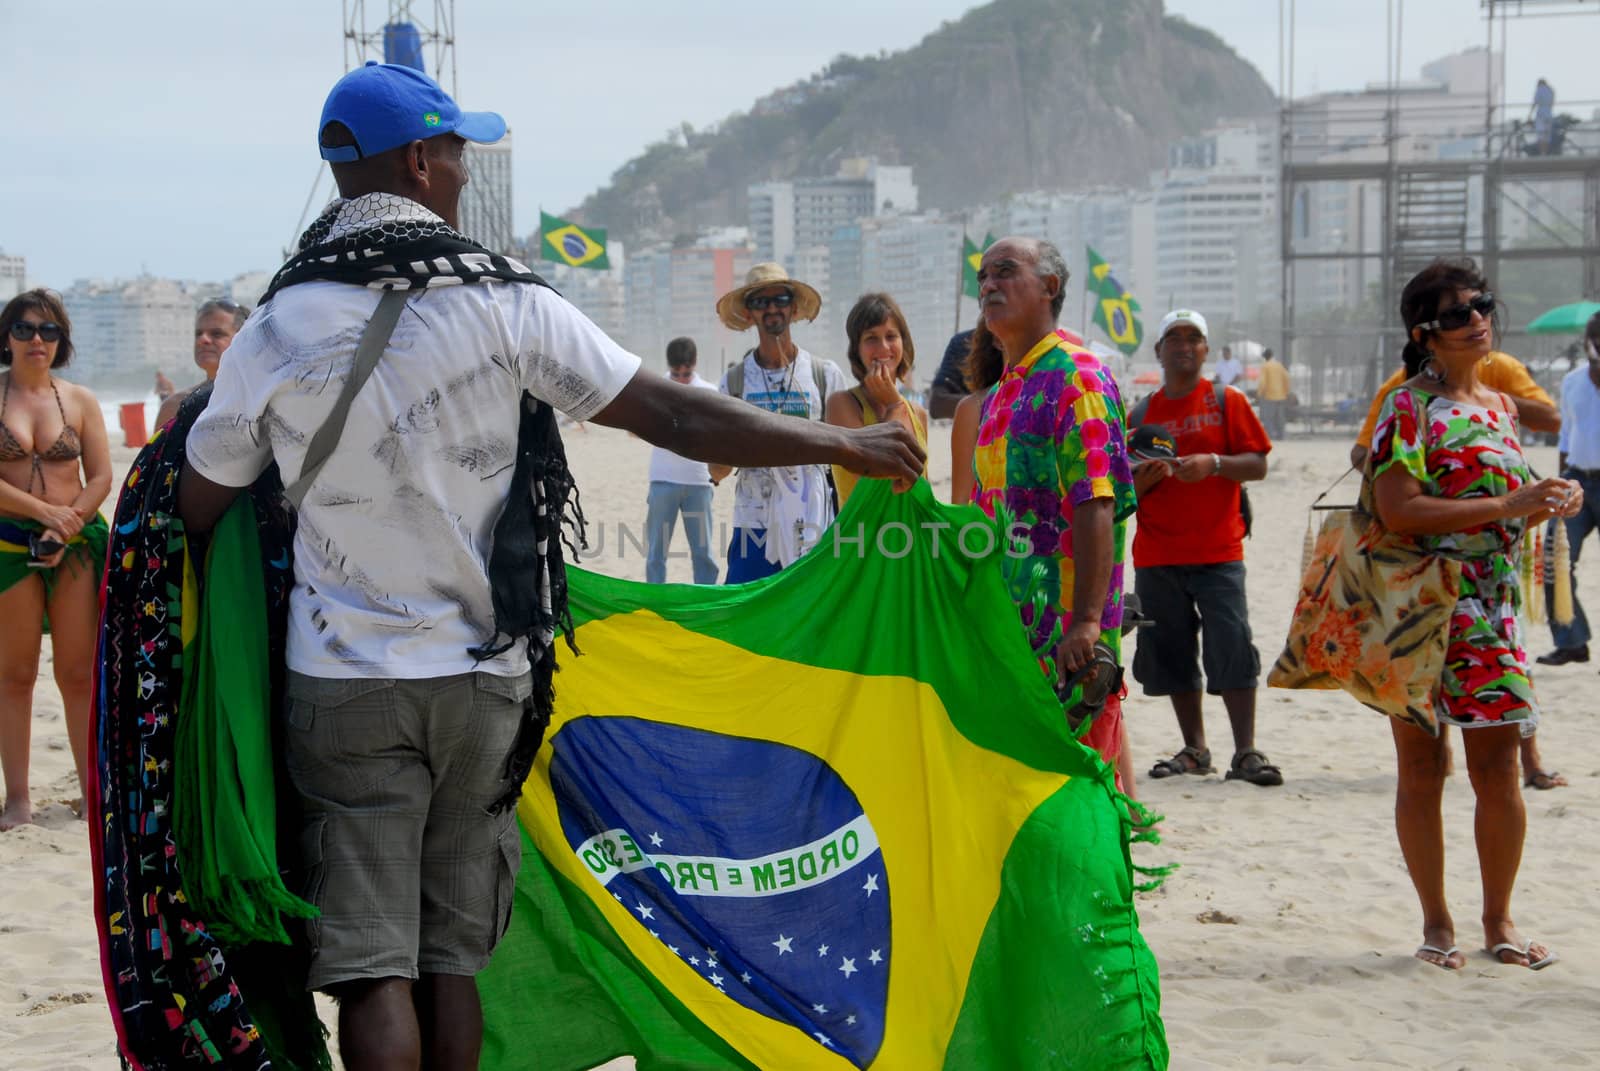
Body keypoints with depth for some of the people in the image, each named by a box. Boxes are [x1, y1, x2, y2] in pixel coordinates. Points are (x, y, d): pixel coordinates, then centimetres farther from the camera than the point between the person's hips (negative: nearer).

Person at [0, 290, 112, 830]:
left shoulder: (80, 401, 8)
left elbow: (101, 478, 4)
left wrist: (66, 527, -10)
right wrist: (43, 510, -15)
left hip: (76, 542, 1)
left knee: (79, 673, 1)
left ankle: (93, 788, 6)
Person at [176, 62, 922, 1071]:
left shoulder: (277, 330, -3)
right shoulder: (504, 304, -8)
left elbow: (199, 509, 6)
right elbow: (677, 418, -9)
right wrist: (845, 444, 0)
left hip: (343, 682, 0)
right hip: (483, 675, 0)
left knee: (372, 968, 0)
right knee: (453, 957, 11)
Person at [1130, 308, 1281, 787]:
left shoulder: (1227, 402, 5)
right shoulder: (1141, 413, 11)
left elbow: (1258, 464, -1)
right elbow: (1126, 490, 11)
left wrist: (1213, 464, -17)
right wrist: (1145, 476, -11)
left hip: (1218, 550, -3)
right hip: (1156, 554, 3)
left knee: (1232, 648, -11)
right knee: (1172, 653, 4)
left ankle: (1246, 753, -9)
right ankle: (1194, 749, 14)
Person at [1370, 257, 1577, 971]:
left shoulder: (1499, 406, 14)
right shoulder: (1409, 407, -8)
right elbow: (1398, 511, -20)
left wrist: (1548, 504, 3)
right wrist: (1506, 506, -20)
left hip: (1490, 606, 6)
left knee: (1497, 763, 3)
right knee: (1421, 768, 3)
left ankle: (1499, 920, 16)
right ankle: (1436, 923, 13)